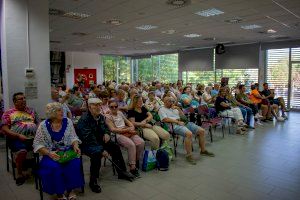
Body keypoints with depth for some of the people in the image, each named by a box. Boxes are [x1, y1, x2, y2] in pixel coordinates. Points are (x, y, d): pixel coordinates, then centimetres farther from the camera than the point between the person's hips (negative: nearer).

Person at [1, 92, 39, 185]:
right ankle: (20, 174, -10)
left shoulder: (31, 111, 19)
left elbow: (39, 124, 18)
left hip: (34, 137, 3)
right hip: (17, 139, -3)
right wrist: (19, 136, -14)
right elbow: (4, 129, 0)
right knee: (22, 151, -35)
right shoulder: (8, 113, 9)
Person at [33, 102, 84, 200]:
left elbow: (73, 137, 5)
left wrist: (75, 146, -15)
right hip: (51, 154, -1)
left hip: (67, 151, 2)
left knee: (75, 163, -27)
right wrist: (49, 153, -19)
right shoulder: (43, 125, -5)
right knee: (54, 167, -30)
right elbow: (37, 144, -4)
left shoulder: (67, 121, 2)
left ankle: (70, 189, -5)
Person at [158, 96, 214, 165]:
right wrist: (178, 122, -17)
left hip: (184, 122, 8)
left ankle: (203, 150, 11)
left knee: (201, 131, -3)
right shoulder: (162, 110, 5)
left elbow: (182, 116, 25)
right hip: (175, 126, -8)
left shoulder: (173, 108, 27)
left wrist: (178, 109, 8)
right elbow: (165, 119, -13)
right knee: (189, 134, -35)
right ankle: (189, 155, -23)